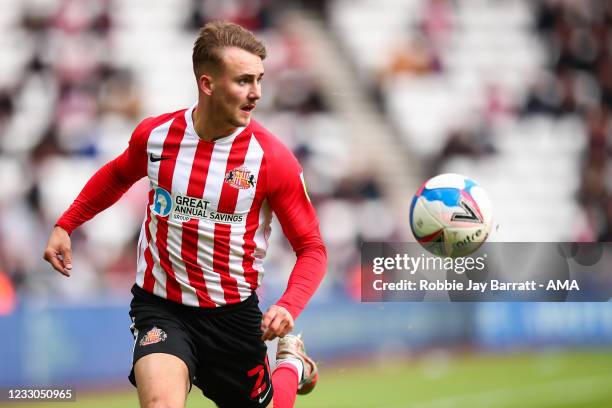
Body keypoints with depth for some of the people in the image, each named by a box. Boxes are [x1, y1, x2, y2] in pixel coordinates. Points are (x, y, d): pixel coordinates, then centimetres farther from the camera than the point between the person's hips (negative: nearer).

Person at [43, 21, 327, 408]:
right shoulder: (154, 134, -6)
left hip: (233, 313, 0)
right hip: (160, 306, 0)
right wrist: (65, 225, 14)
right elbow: (118, 175, 19)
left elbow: (312, 248, -7)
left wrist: (288, 307, -23)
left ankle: (291, 362, 44)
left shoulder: (272, 158, -13)